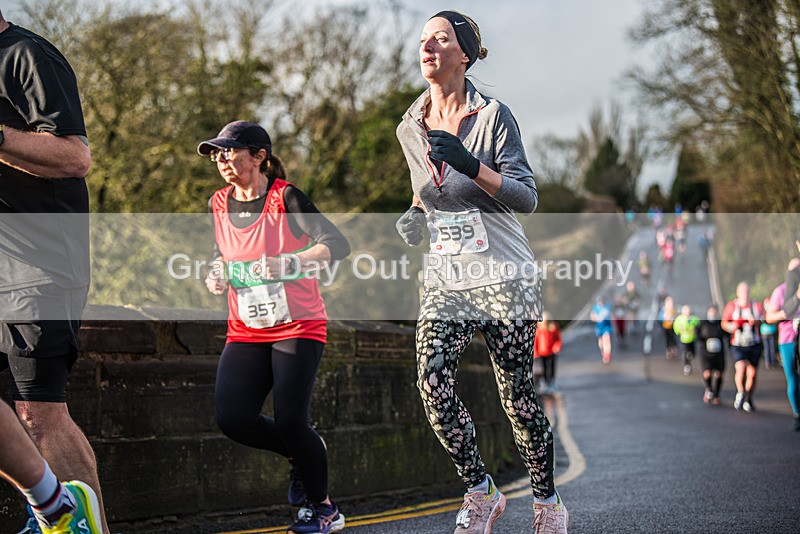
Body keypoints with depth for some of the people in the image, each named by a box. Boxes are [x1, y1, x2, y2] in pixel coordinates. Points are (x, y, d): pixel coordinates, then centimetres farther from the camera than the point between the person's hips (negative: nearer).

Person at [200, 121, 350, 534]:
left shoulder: (285, 198, -10)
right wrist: (216, 272, 4)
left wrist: (289, 263, -29)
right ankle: (299, 454, 19)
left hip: (297, 326, -5)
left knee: (289, 420, -15)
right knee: (232, 418, -12)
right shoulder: (219, 205, 7)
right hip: (245, 331, 5)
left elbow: (337, 244, -17)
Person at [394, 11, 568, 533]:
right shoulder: (410, 128, 8)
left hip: (504, 277, -4)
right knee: (433, 385, -16)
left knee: (518, 396, -1)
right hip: (445, 280, 4)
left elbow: (527, 197, -11)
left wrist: (469, 164, -25)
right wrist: (415, 216, 4)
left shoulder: (493, 116, -8)